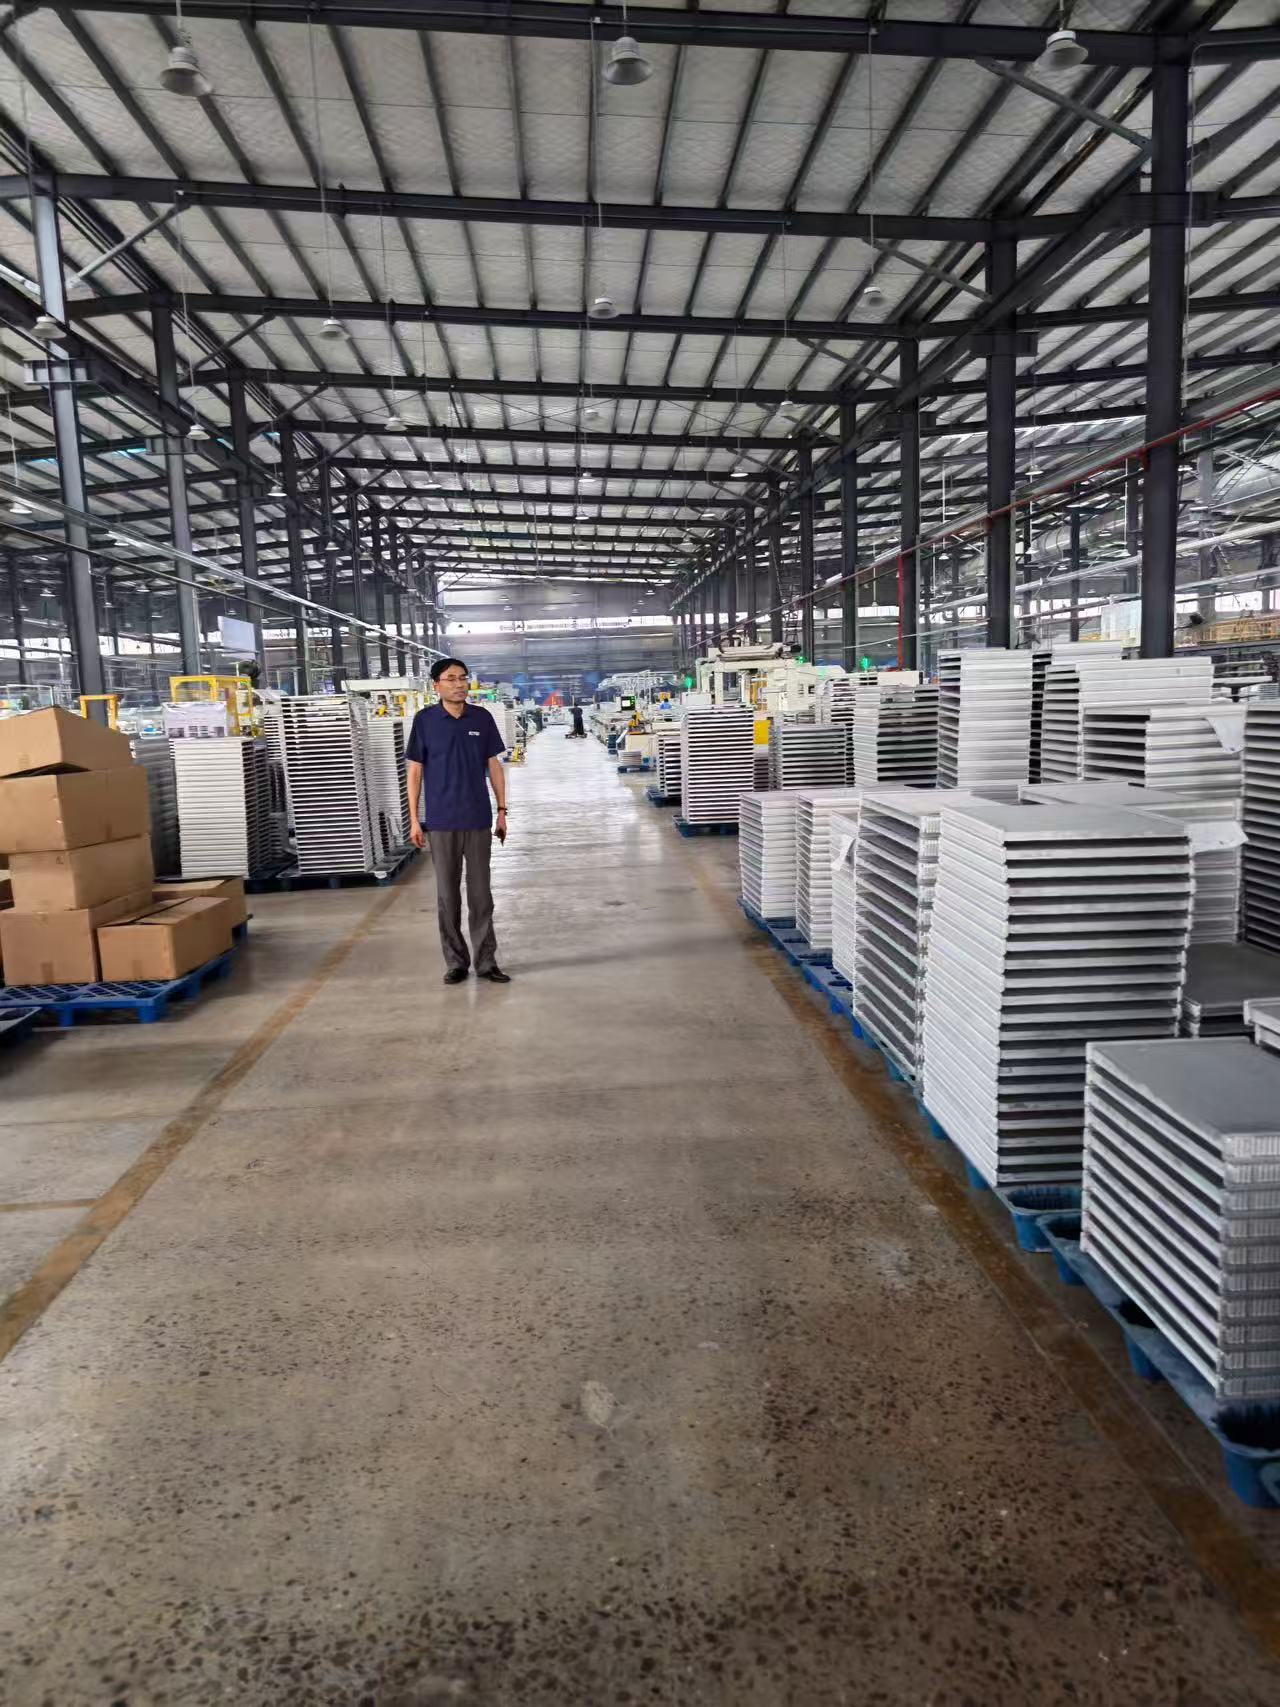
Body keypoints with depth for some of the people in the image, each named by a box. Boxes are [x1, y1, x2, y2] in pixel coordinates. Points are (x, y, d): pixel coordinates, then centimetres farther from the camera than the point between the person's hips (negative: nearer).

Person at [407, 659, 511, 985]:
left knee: (480, 893, 6)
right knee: (447, 895, 6)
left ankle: (486, 960, 15)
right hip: (441, 821, -1)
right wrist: (414, 819, -3)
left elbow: (494, 765, 7)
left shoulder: (482, 718, 3)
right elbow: (415, 770, 1)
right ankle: (455, 961, 18)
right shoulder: (425, 720, -2)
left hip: (478, 820, 1)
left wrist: (502, 811, 3)